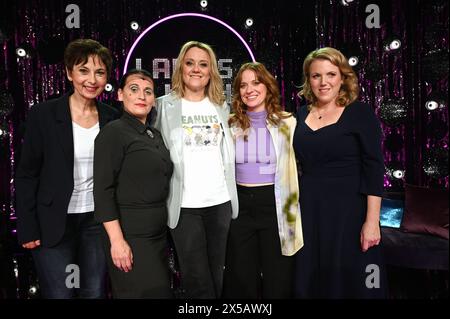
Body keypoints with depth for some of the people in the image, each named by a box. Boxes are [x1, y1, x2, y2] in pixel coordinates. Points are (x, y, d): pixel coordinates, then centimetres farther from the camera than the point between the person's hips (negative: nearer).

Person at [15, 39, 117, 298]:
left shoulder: (112, 118, 1)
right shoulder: (44, 114, -8)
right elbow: (27, 174, -5)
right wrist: (28, 229, -7)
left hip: (98, 219, 3)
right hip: (53, 223, -2)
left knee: (95, 292, 12)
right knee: (59, 293, 6)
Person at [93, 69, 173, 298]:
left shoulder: (155, 135, 11)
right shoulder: (113, 132, -9)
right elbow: (103, 190, -15)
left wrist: (164, 233, 12)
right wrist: (117, 240, -20)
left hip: (159, 233, 7)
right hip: (130, 235, -7)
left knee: (162, 290, 15)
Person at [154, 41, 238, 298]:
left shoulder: (222, 106, 12)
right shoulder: (165, 105, 2)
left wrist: (232, 194, 10)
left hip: (221, 201, 3)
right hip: (185, 205, -3)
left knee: (217, 276, 13)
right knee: (197, 280, 3)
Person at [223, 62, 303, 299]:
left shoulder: (288, 123, -2)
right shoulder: (230, 125, 5)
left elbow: (298, 168, 0)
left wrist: (294, 211, -4)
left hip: (275, 205, -2)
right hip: (240, 205, 3)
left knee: (278, 281, 9)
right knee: (242, 280, 13)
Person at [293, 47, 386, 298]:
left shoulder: (360, 113, -6)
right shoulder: (301, 116, 7)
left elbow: (374, 169, -10)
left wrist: (372, 220, -16)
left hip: (348, 211, -4)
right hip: (308, 211, 4)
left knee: (349, 282, 8)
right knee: (310, 282, 15)